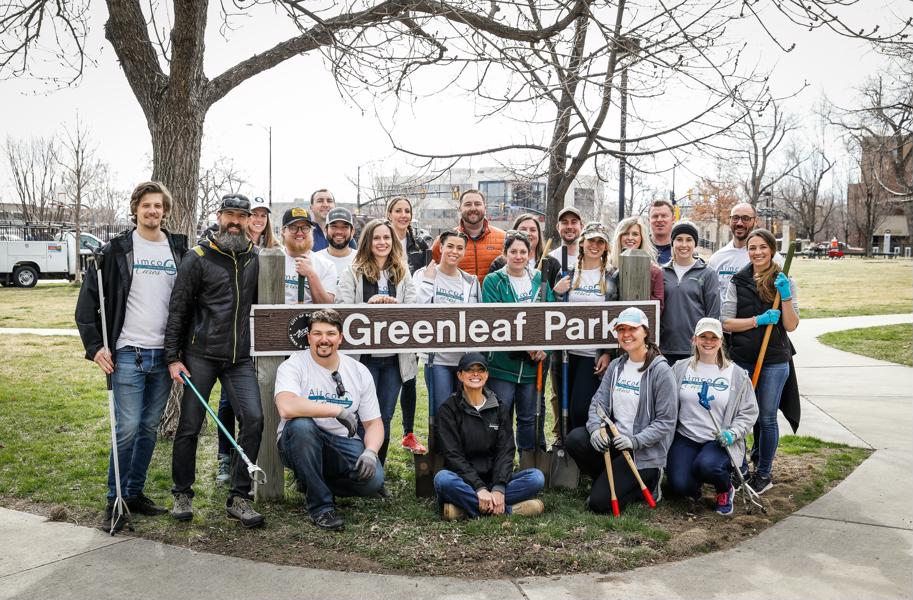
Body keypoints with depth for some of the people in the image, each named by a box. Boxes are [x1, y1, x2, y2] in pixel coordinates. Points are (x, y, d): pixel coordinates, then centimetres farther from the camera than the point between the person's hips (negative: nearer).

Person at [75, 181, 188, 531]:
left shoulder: (180, 251, 8)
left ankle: (135, 493, 25)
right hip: (128, 354, -3)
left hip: (164, 355, 4)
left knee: (149, 428, 11)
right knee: (127, 428, -6)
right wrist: (95, 346, -7)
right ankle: (115, 501, 9)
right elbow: (88, 301, 0)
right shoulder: (116, 250, -1)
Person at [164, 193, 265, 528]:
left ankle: (238, 498, 2)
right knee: (190, 426, 5)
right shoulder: (198, 257, -3)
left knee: (253, 418, -10)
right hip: (201, 355, -3)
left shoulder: (254, 257, 9)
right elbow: (177, 310, -3)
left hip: (240, 357, 3)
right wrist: (173, 358, -7)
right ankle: (182, 494, 25)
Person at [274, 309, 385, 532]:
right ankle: (321, 505, -19)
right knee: (301, 424, -37)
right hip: (300, 443, -3)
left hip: (343, 444, 3)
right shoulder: (293, 366, -10)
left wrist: (370, 451, -19)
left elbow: (374, 423, 2)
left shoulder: (359, 372, 2)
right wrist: (337, 410, -29)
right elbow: (286, 408, -31)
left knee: (373, 478, -25)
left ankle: (310, 482, 8)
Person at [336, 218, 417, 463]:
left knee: (385, 416, 10)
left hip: (394, 356, 3)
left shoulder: (403, 273, 10)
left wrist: (395, 306, -17)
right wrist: (368, 306, -23)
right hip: (364, 354, -3)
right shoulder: (353, 273, 1)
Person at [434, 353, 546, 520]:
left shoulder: (499, 408, 9)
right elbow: (453, 455, -10)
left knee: (537, 477, -21)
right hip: (464, 482, -3)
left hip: (494, 480, 3)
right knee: (442, 479, -35)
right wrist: (479, 488, -23)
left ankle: (464, 507, -26)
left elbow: (505, 451, -1)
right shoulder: (449, 409, 0)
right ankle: (509, 509, -28)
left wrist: (499, 489, -19)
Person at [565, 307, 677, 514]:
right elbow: (599, 402, 1)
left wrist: (635, 441, -25)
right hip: (614, 439, 6)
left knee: (600, 502, -15)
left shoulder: (660, 371, -12)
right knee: (575, 439, -23)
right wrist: (595, 428, -20)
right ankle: (610, 481, 5)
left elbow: (666, 421, -13)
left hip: (644, 452, -6)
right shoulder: (616, 366, 7)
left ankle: (648, 480, 11)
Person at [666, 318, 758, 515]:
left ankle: (725, 490, 4)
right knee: (679, 484, -21)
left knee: (706, 466, -34)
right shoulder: (680, 369, 6)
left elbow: (749, 412, 3)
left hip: (719, 441, -1)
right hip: (685, 438, 2)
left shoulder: (736, 374, 3)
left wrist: (733, 433, -14)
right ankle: (695, 485, 20)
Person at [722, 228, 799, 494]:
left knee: (766, 417, 5)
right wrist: (758, 320, -17)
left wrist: (785, 296, -16)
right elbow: (726, 322, -4)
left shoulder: (785, 283, 2)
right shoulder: (738, 282, 2)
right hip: (741, 359, 1)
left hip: (774, 362, -1)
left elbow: (791, 326, -4)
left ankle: (764, 472, 21)